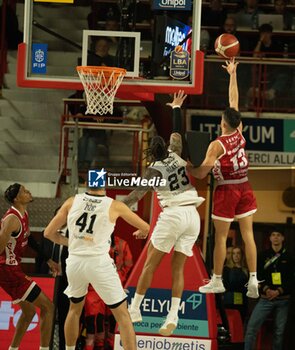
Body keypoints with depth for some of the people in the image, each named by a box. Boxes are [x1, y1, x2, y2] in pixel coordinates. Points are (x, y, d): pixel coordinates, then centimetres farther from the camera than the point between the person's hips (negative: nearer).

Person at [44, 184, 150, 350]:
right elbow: (145, 227, 13)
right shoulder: (114, 206, -1)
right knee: (122, 314, 3)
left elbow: (49, 232, 10)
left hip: (74, 261, 4)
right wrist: (141, 232, 37)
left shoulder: (72, 202, 5)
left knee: (75, 309, 27)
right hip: (99, 262, -4)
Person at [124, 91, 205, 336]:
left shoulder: (155, 169, 0)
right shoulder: (176, 156, 12)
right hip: (192, 216, 5)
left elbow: (139, 192, -12)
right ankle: (173, 317, -5)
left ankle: (134, 309, 9)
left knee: (150, 264, 6)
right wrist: (177, 108, 43)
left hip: (173, 215, -5)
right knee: (178, 268, 6)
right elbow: (177, 133, 31)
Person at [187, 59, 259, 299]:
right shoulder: (240, 134, -2)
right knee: (248, 234, 4)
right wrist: (233, 75, 14)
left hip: (226, 191, -5)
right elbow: (234, 100, 8)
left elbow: (202, 173, -19)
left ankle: (217, 281, 12)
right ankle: (253, 278, 0)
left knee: (221, 237, 4)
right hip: (244, 188, 5)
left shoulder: (217, 145, -17)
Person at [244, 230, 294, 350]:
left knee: (279, 331, 2)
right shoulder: (263, 256, 8)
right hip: (266, 298, 0)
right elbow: (257, 276, 3)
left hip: (283, 299, 0)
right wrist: (266, 289, -13)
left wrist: (279, 291, -10)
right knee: (252, 326, -12)